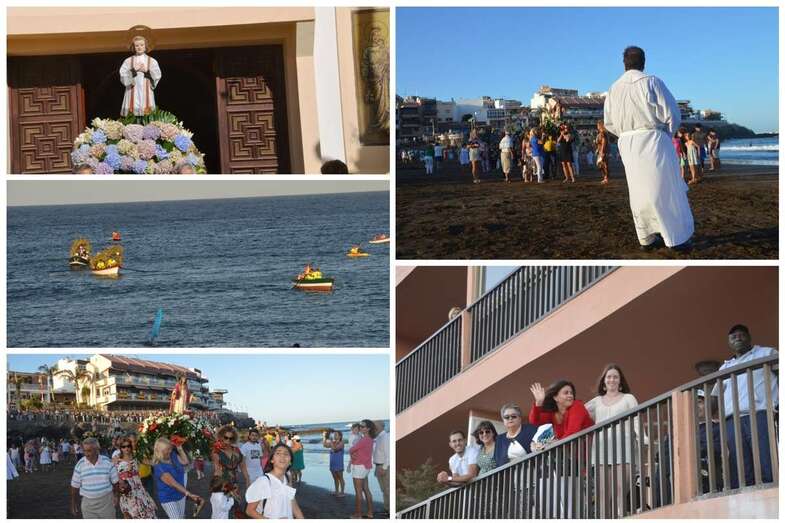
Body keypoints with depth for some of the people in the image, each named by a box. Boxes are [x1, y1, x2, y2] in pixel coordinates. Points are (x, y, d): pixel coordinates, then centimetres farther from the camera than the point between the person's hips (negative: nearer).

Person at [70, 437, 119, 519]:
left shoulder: (107, 462, -5)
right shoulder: (80, 465, -5)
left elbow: (115, 481, 5)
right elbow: (75, 486, 3)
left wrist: (116, 496, 1)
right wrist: (74, 505, 5)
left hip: (106, 502, 0)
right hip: (88, 504, 0)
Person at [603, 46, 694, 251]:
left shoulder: (614, 88, 7)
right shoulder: (651, 82, -7)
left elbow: (609, 123, 12)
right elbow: (672, 115, -7)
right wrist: (667, 133, 10)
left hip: (627, 144, 4)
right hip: (653, 139, -4)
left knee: (638, 192, 12)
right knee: (665, 189, 3)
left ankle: (646, 239, 16)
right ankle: (677, 238, 5)